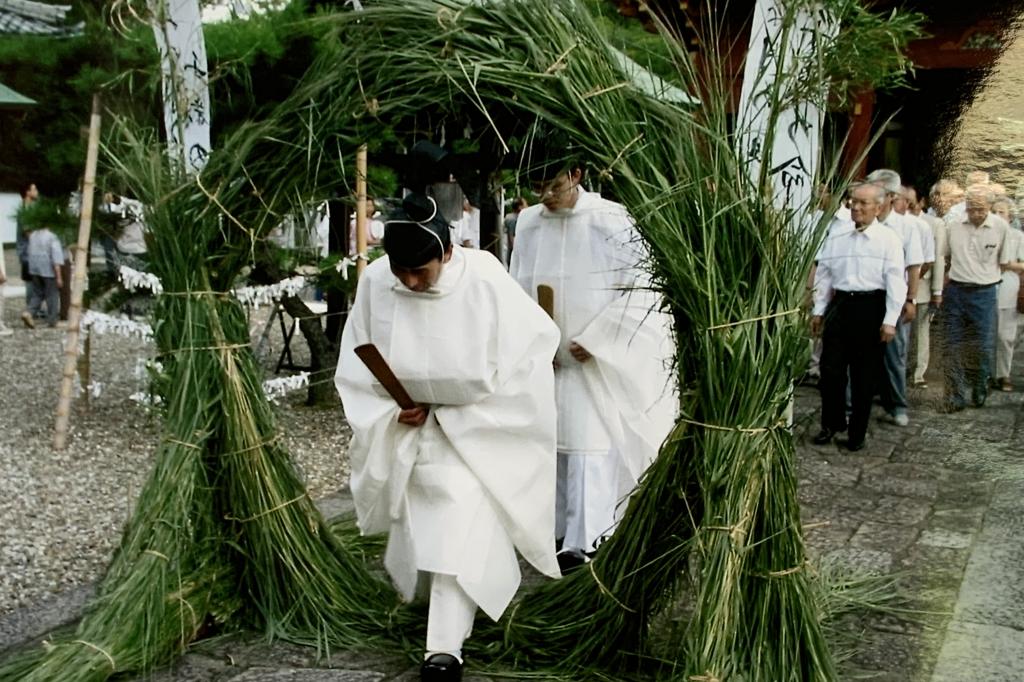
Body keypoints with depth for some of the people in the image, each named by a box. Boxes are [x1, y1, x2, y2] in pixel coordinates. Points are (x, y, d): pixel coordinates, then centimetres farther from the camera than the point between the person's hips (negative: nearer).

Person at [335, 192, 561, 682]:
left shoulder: (484, 282, -24)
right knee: (418, 527, 16)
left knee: (459, 529, -13)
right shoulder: (375, 281, -15)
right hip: (406, 433, 4)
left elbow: (534, 344, -13)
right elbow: (356, 364, 0)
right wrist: (393, 409, -15)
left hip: (474, 432, -4)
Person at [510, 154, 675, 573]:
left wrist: (593, 340, -13)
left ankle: (583, 541, -1)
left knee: (589, 446, -6)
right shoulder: (527, 223, 3)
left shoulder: (609, 220, -12)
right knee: (553, 441, 10)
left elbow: (641, 286, -12)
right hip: (546, 357, 5)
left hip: (597, 357, -5)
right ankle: (560, 526, 24)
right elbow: (517, 290, 10)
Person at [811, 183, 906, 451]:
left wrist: (890, 320, -12)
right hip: (839, 305, 4)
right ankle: (832, 423, 23)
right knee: (830, 368, 4)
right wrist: (819, 310, 11)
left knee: (864, 376, 6)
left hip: (870, 308, -3)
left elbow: (895, 281, -8)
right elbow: (823, 275, 13)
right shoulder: (836, 239, 8)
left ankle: (857, 432, 20)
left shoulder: (888, 240, -5)